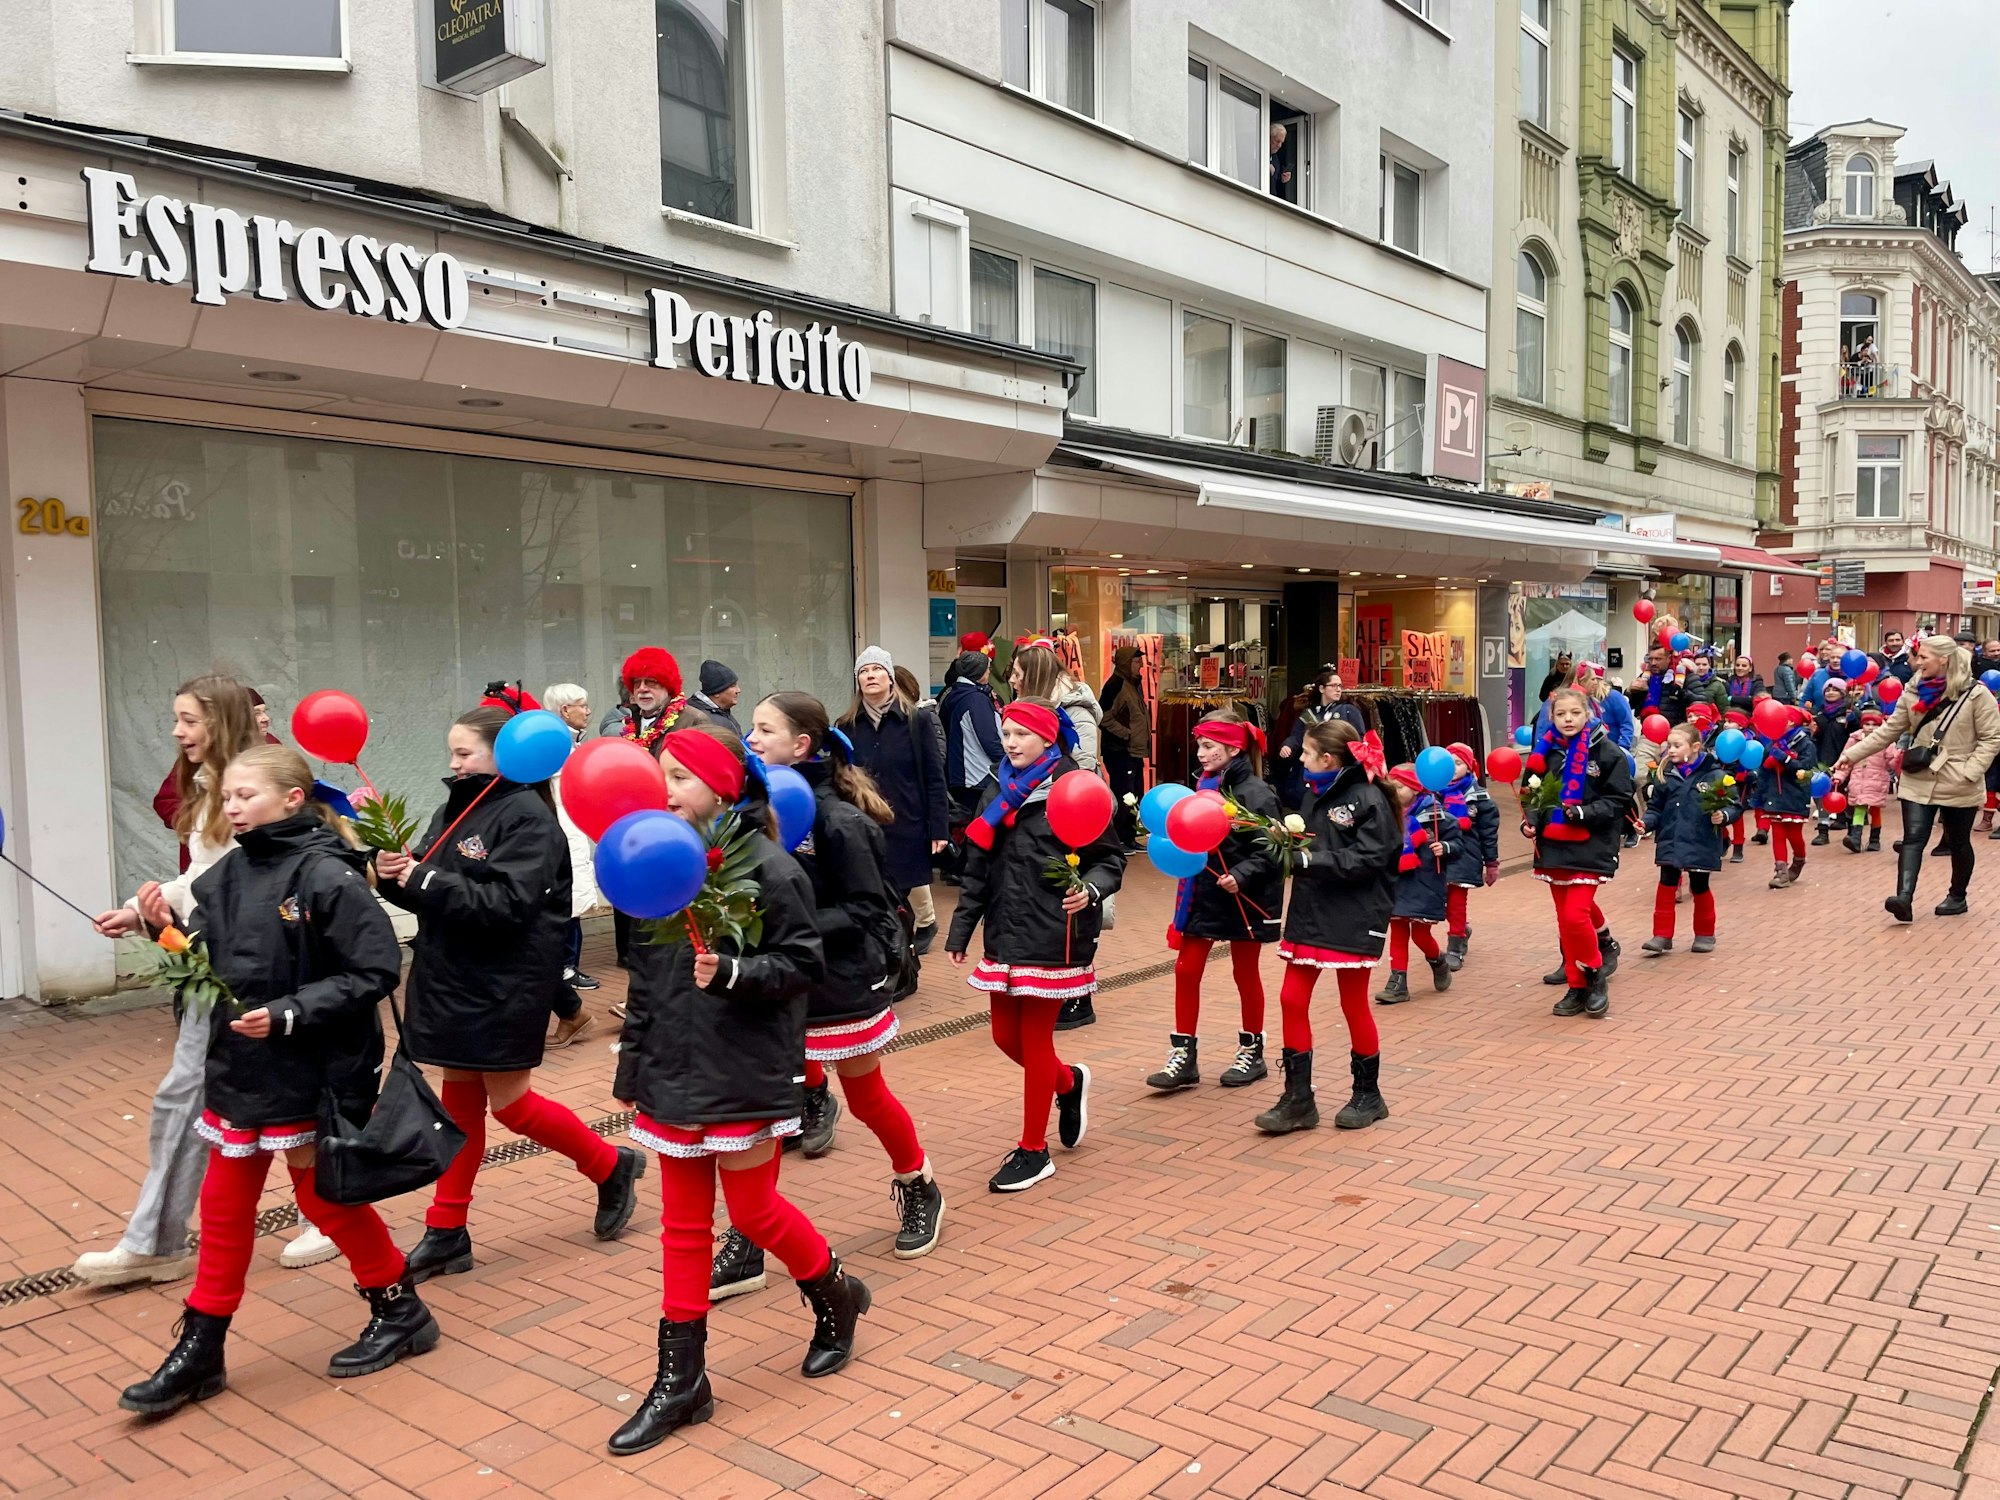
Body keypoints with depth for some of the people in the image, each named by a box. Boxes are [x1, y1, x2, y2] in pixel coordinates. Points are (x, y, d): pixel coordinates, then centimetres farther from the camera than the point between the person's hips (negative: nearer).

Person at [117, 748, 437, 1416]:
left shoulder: (327, 876, -18)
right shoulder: (224, 877, 2)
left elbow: (376, 971, -20)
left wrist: (288, 1014, -23)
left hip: (313, 1073, -6)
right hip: (237, 1068, 6)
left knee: (324, 1198, 9)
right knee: (223, 1207, 14)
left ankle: (400, 1310, 29)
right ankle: (200, 1350, 29)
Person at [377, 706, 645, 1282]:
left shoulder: (527, 815, -15)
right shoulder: (453, 810, 9)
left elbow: (508, 904, -24)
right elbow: (425, 891, 8)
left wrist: (425, 881, -24)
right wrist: (394, 873, -13)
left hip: (506, 988, -7)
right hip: (450, 981, 7)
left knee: (509, 1101, 2)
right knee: (459, 1101, 13)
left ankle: (612, 1166, 23)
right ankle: (446, 1233, 22)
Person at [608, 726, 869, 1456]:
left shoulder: (769, 868, -14)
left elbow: (803, 966, -13)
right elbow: (646, 976, 11)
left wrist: (731, 973, -27)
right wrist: (633, 1065, 13)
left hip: (744, 1074, -6)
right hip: (674, 1073, 6)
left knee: (753, 1209, 6)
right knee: (682, 1226, 11)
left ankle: (836, 1295, 35)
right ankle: (680, 1378, 21)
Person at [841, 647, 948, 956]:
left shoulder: (917, 719, -6)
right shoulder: (847, 725, 2)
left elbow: (934, 777, -6)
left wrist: (939, 827, -9)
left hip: (908, 821, -2)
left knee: (912, 880, 15)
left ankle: (926, 923, 46)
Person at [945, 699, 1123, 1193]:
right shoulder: (1002, 794, 9)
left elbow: (1111, 859, -3)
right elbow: (978, 868, 11)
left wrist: (1091, 890, -23)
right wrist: (960, 931, 10)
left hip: (1054, 935, -6)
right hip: (1005, 933, 6)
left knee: (1035, 1039, 1)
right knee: (1006, 1035, 11)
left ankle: (1033, 1151, 16)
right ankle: (1069, 1083, 41)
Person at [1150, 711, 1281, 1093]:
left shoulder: (1255, 793, -16)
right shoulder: (1206, 786, 5)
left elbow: (1270, 851, -20)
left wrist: (1241, 876, -31)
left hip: (1243, 900, -6)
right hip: (1204, 893, 6)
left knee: (1245, 973, 9)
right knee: (1186, 969, 3)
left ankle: (1252, 1053, 26)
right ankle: (1184, 1056, 11)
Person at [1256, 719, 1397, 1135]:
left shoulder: (1367, 800, -14)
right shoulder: (1315, 793, 8)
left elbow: (1367, 860, -21)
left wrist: (1310, 860, -25)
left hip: (1353, 919, -7)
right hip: (1310, 913, 7)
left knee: (1354, 1004, 6)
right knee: (1292, 999, 3)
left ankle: (1368, 1094, 26)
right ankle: (1298, 1099, 12)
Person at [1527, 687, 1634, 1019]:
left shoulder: (1607, 752, -7)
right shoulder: (1547, 753, 5)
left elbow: (1619, 801, -7)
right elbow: (1535, 795, 13)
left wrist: (1584, 813, -19)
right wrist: (1531, 820, -5)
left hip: (1590, 848, -5)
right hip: (1554, 846, 5)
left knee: (1575, 915, -13)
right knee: (1566, 919, 10)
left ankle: (1596, 975, 10)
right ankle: (1577, 987, 22)